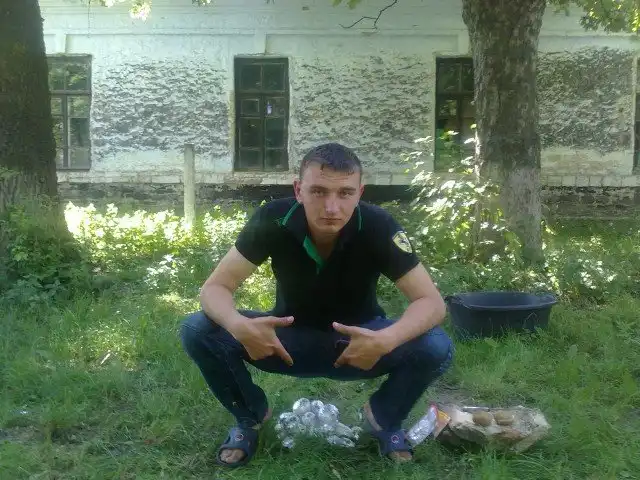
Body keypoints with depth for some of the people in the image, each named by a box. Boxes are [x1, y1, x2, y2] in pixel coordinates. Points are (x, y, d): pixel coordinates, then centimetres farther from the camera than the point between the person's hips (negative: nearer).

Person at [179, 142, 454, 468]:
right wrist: (239, 326, -44)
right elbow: (215, 287, -21)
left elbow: (432, 302, -24)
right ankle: (251, 417, 6)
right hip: (289, 338, 1)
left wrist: (386, 340, -45)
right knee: (197, 331, -23)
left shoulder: (377, 227, -25)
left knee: (435, 348, -28)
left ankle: (384, 419, 6)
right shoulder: (272, 220, -24)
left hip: (358, 341, 0)